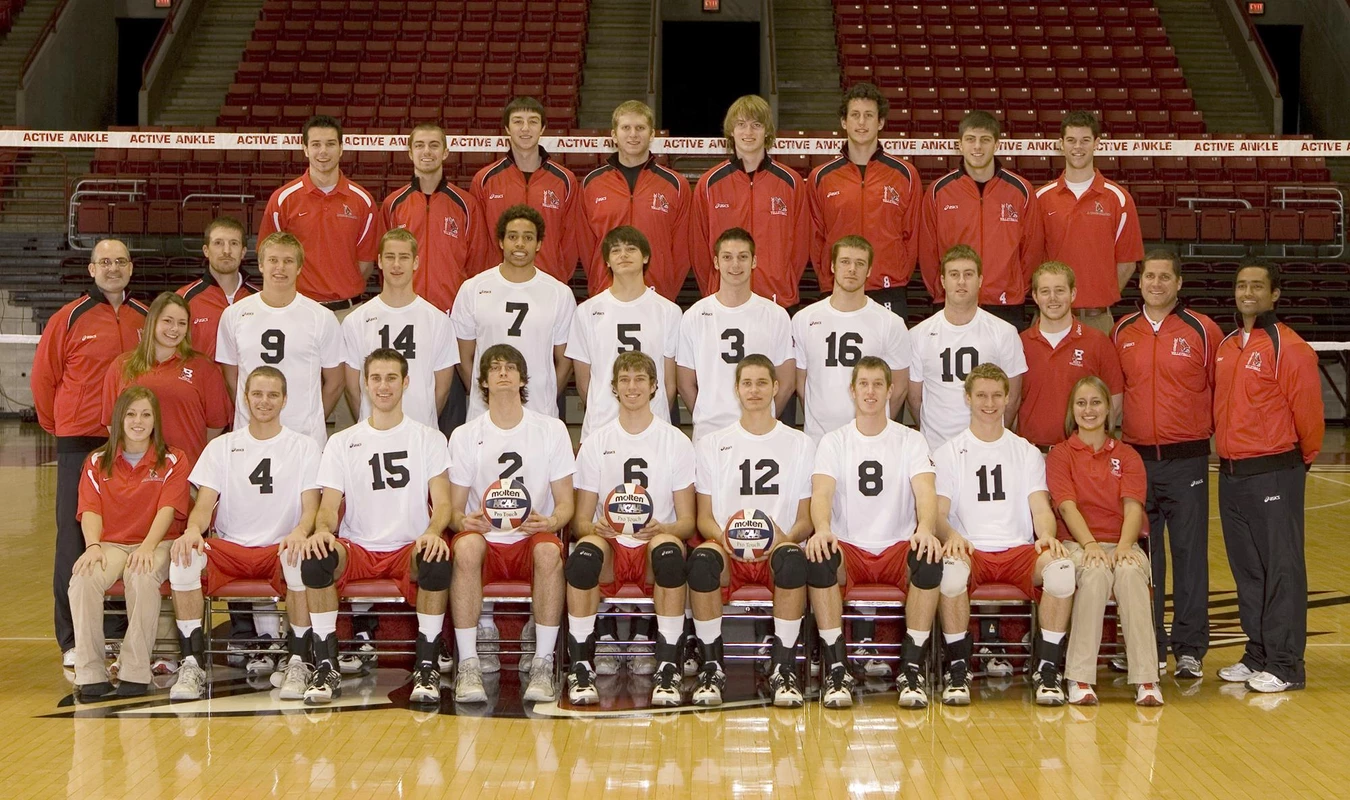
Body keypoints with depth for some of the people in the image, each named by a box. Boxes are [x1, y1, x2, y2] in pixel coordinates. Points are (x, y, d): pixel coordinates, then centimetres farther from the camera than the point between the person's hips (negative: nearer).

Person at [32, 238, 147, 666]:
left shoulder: (147, 320, 8)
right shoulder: (69, 319, -1)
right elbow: (43, 378, 4)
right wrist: (59, 426, 8)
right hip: (81, 445, -3)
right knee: (76, 539, 0)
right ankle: (72, 642, 7)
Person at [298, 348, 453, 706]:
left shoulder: (429, 438, 10)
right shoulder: (341, 442, 13)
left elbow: (442, 502, 0)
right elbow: (329, 506, 5)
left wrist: (433, 532, -24)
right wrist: (322, 530, -20)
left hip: (410, 548, -1)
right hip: (357, 549, 1)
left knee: (437, 562, -36)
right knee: (315, 559, -31)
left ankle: (427, 667, -21)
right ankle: (326, 667, -21)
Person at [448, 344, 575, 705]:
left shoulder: (551, 429, 6)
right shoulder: (465, 435, 7)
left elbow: (566, 502, 5)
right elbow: (454, 508, 6)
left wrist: (550, 521, -18)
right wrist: (464, 520, -19)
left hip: (532, 538, 0)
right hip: (486, 541, 0)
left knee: (549, 550, -35)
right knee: (465, 545, -35)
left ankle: (543, 663, -28)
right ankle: (469, 664, -30)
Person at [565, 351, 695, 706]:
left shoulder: (676, 441, 9)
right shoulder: (595, 443, 12)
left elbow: (687, 522, 5)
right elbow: (580, 520, 9)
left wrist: (660, 528, -18)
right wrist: (595, 528, -16)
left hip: (655, 547, -1)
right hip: (609, 549, 1)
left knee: (669, 549, -37)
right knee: (585, 551, -35)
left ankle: (668, 670, -31)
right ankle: (581, 668, -26)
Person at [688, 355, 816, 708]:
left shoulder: (800, 444, 16)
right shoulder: (712, 445, 17)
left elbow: (806, 519, 12)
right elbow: (704, 516, 12)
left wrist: (785, 536, -12)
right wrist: (722, 536, -12)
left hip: (777, 549, 0)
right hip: (728, 550, 1)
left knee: (793, 557, -38)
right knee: (701, 558, -36)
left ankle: (783, 669, -28)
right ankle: (711, 666, -23)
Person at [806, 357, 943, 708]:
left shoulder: (910, 440, 9)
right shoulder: (834, 441, 9)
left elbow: (925, 490, -8)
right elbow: (821, 492, -9)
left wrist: (926, 529, -32)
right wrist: (822, 529, -33)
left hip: (898, 547, 0)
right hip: (848, 548, 0)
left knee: (930, 558, -34)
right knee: (817, 557, -35)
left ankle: (912, 669, -25)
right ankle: (836, 669, -28)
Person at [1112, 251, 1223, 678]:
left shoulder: (1201, 330, -1)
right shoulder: (1121, 332, 7)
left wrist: (1214, 430, 3)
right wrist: (1113, 433, 9)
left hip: (1186, 461, -3)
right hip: (1136, 459, 3)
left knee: (1190, 554, 0)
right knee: (1141, 556, 7)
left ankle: (1190, 648, 7)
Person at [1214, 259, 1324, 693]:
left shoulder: (1289, 348, -10)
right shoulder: (1224, 348, 11)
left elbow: (1309, 413, -7)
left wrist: (1301, 459, 4)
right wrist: (1227, 447, 14)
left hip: (1274, 474, -7)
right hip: (1231, 474, 7)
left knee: (1282, 568, -2)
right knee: (1246, 568, 12)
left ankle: (1285, 665, 3)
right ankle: (1258, 655, 22)